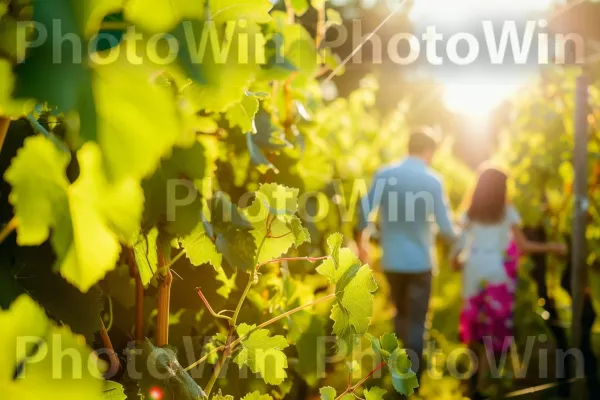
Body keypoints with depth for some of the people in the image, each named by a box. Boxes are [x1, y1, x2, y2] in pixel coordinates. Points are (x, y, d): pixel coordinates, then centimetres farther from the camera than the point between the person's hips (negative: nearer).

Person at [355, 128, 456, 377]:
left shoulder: (384, 174, -3)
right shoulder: (432, 181, -11)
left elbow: (364, 210, -3)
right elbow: (444, 225, -12)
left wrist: (362, 241, 14)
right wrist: (454, 235, 11)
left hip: (391, 259, 4)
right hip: (419, 260, -3)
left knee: (402, 315, 23)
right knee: (416, 321, 5)